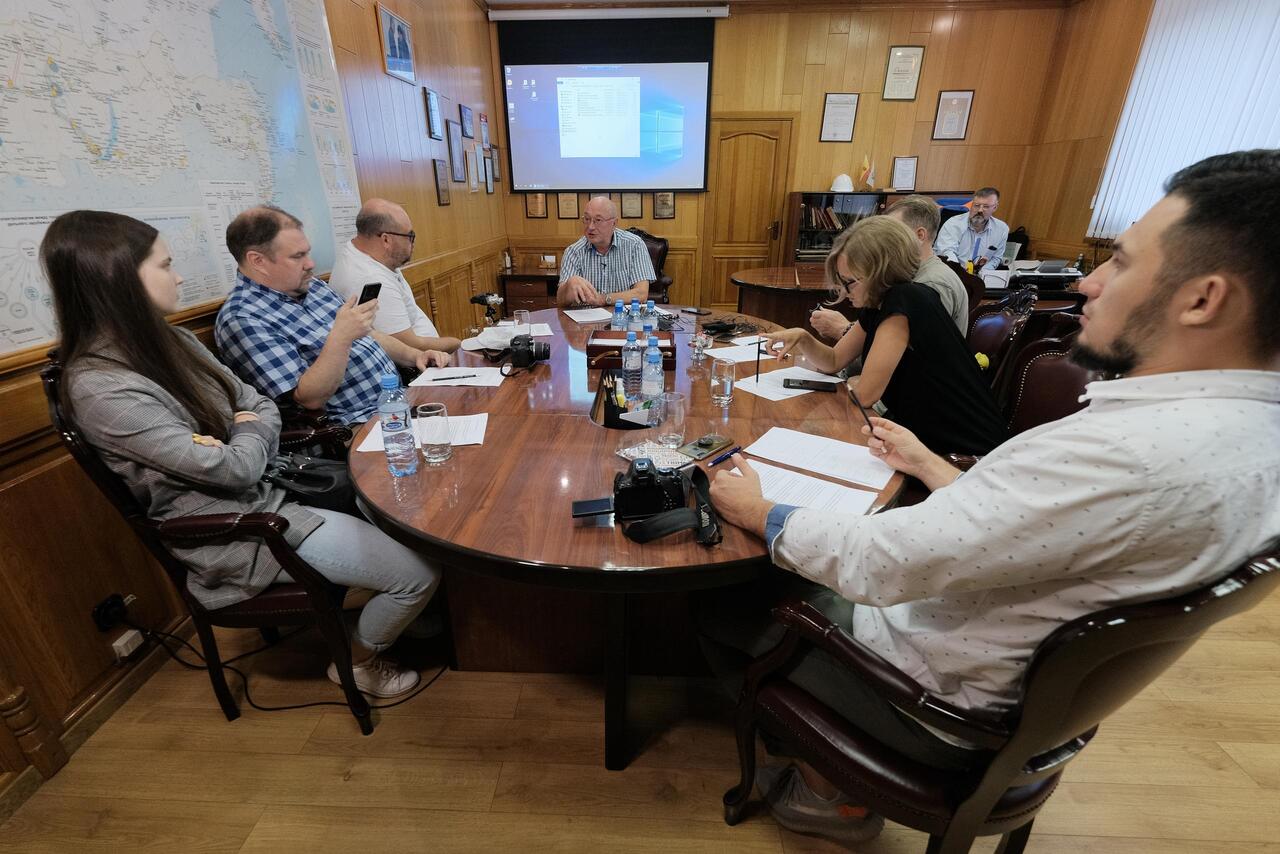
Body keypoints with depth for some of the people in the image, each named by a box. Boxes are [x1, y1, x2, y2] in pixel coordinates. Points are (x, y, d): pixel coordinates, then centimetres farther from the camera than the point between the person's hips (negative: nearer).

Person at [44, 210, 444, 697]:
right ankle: (358, 662, 15)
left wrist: (247, 436, -12)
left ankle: (399, 615, 25)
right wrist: (249, 432, -2)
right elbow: (234, 468, -22)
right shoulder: (100, 388, -22)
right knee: (420, 572, -14)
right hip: (233, 528, -9)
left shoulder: (171, 341, 5)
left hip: (270, 487, 9)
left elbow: (265, 408, 9)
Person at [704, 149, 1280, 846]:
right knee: (792, 570, 20)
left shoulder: (1132, 450, -35)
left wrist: (760, 514, -15)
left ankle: (830, 788, 26)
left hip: (940, 704, -8)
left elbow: (881, 563, -31)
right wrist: (928, 465, 13)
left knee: (722, 598, 6)